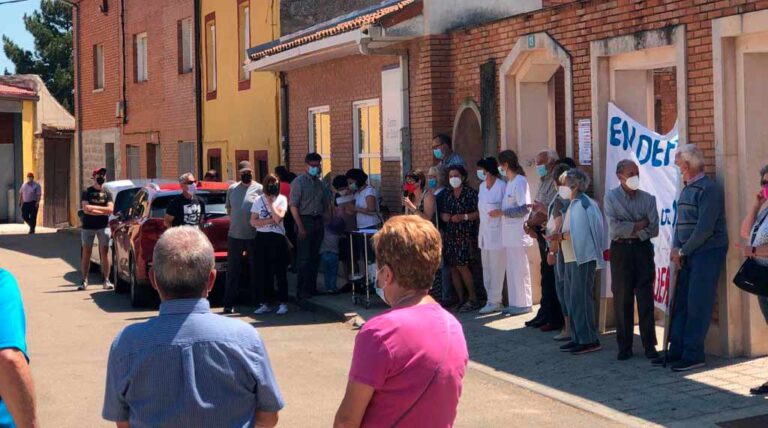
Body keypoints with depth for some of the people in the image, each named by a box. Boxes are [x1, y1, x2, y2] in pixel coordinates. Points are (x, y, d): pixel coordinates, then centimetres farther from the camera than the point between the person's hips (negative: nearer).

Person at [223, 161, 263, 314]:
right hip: (234, 235, 3)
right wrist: (235, 219, 6)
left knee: (255, 269, 8)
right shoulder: (232, 189, 9)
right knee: (232, 270, 3)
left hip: (254, 236, -3)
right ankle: (229, 303, 6)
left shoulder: (259, 189, -2)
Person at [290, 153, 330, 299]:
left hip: (318, 221, 6)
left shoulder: (320, 183, 13)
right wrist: (300, 227, -17)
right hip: (305, 221, -6)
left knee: (315, 258, 10)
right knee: (304, 258, -4)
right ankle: (301, 291, 0)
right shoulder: (299, 182, -6)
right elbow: (293, 206, -11)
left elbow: (325, 204, 19)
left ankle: (312, 287, 19)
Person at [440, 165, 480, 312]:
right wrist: (444, 216, 0)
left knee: (462, 266, -13)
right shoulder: (448, 194, 15)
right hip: (450, 235, 7)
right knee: (453, 267, 5)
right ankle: (461, 300, 13)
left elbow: (479, 212, -9)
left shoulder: (470, 193, -4)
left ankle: (473, 299, -4)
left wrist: (464, 217, -18)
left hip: (465, 235, -7)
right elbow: (443, 213, 22)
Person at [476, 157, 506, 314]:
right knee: (486, 268, 10)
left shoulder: (502, 186, -13)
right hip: (484, 231, 8)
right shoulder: (482, 186, 12)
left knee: (496, 269, -3)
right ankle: (492, 300, 17)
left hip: (497, 231, -8)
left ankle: (494, 302, 1)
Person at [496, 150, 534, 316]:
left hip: (518, 233, -9)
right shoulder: (509, 182, 15)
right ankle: (514, 303, 18)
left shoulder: (520, 182, -13)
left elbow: (524, 209, -18)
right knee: (512, 269, 12)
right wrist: (500, 213, 6)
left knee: (520, 269, -3)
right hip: (509, 233, 9)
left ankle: (524, 303, 4)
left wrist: (502, 212, -17)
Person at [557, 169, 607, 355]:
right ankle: (577, 338, 17)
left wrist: (560, 235, -13)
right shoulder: (571, 206, 15)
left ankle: (589, 340, -4)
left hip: (583, 259, -10)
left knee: (580, 298, -8)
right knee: (572, 299, 11)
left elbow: (578, 235, -19)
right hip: (571, 259, 10)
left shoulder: (583, 205, -12)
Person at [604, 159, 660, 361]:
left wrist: (628, 229, -9)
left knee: (646, 299, -1)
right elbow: (614, 227, -10)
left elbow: (653, 230, -2)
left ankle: (649, 346, 3)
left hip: (643, 249, 1)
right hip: (620, 251, -1)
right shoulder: (611, 198, 2)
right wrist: (639, 225, -7)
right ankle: (624, 346, 10)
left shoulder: (648, 198, 7)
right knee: (622, 300, 3)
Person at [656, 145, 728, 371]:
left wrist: (683, 251, -11)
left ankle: (693, 354, -2)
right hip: (687, 254, 9)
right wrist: (676, 248, 1)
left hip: (707, 252, -9)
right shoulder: (687, 189, 16)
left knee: (697, 304, -6)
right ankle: (677, 350, 15)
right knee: (681, 301, 9)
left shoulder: (708, 189, -13)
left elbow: (704, 229, -18)